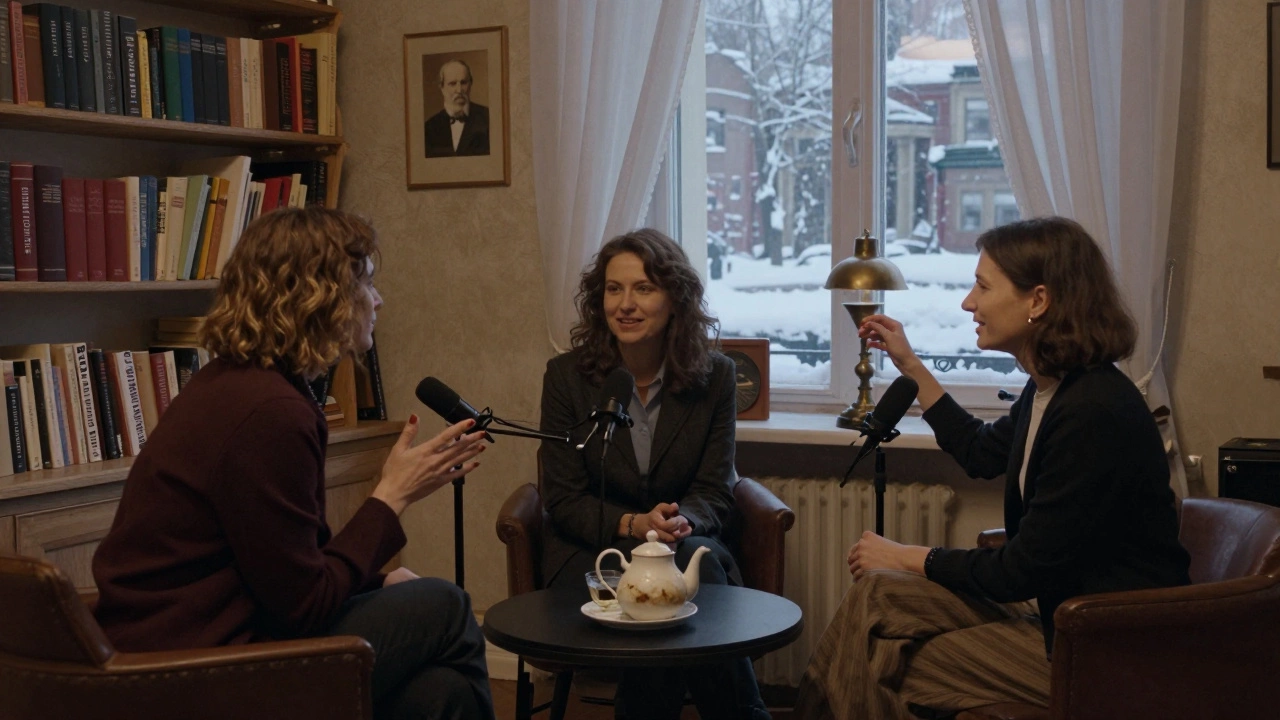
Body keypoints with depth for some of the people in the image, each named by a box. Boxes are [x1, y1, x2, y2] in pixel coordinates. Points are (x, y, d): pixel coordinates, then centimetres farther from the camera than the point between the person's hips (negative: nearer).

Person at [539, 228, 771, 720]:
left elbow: (715, 493, -1)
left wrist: (683, 521, -25)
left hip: (687, 544, 1)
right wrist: (632, 525, -23)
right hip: (589, 551, -1)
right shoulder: (566, 375, -5)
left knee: (693, 553, -34)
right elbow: (563, 500, -4)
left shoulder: (714, 375, -1)